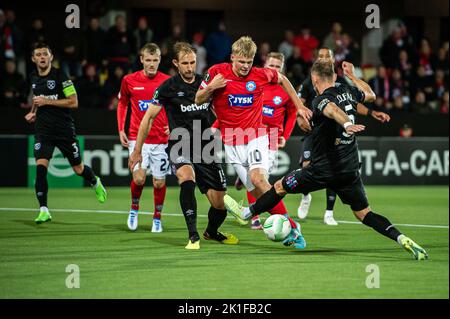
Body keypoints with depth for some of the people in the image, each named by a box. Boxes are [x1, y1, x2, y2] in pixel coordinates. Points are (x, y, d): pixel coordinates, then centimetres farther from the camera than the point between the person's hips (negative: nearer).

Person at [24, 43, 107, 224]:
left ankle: (95, 183, 43)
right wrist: (33, 112, 12)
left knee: (79, 169, 8)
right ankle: (44, 210, -13)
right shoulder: (33, 77, 8)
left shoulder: (60, 76, -10)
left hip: (64, 130, -3)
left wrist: (47, 101, -17)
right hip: (43, 130, 3)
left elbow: (73, 102, -13)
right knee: (40, 167, -16)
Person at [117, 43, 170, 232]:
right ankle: (134, 208, 13)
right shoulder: (129, 80, 1)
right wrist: (121, 129, 8)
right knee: (139, 178, -16)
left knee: (159, 182, 3)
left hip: (161, 139, 1)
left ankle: (157, 218, 22)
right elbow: (122, 103, 15)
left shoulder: (167, 81, -1)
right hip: (137, 138, -1)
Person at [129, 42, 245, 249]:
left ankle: (211, 232, 35)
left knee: (219, 204, 0)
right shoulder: (168, 87, -5)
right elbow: (149, 117, 2)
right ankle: (193, 236, -30)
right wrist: (137, 151, 3)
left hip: (205, 150, 3)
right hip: (180, 148, -3)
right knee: (187, 177, -36)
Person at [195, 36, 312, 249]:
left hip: (256, 138, -2)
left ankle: (290, 227, -21)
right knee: (256, 192, -5)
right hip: (231, 143, 2)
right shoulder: (216, 72, -5)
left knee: (258, 179, -25)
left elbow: (282, 79, 17)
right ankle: (291, 227, 4)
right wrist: (211, 88, -17)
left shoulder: (261, 75, -4)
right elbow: (198, 100, 3)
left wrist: (299, 106, 15)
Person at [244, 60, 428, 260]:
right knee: (364, 214, 7)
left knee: (280, 187, 16)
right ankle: (402, 239, -14)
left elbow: (333, 110, -36)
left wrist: (346, 124, -56)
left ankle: (248, 214, 30)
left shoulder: (320, 100, -12)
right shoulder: (348, 92, 7)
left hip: (323, 169, -5)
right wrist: (352, 76, 38)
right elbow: (370, 95, 28)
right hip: (350, 171, 5)